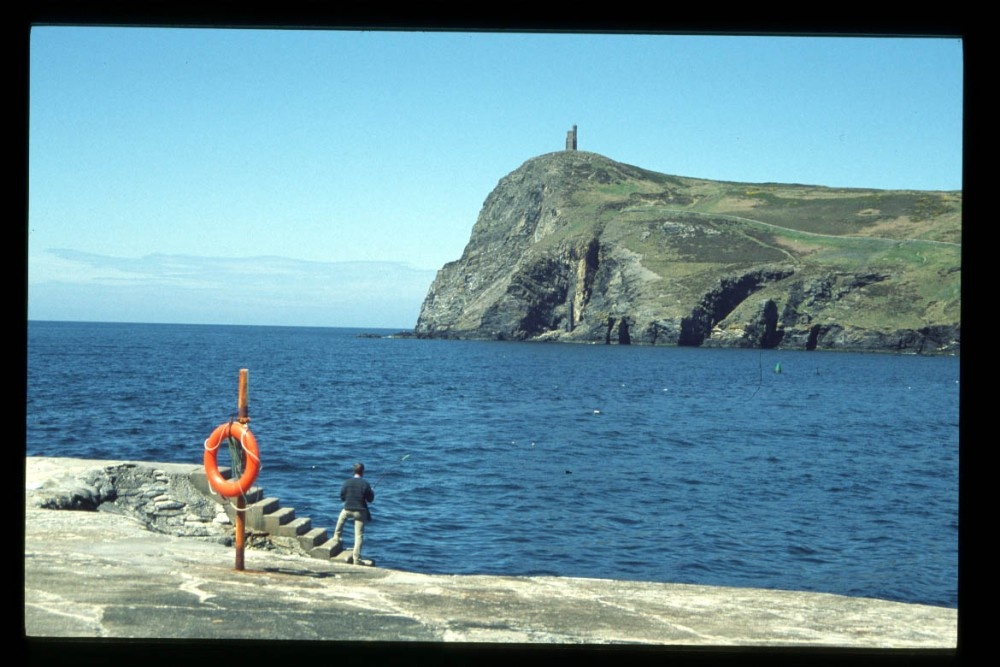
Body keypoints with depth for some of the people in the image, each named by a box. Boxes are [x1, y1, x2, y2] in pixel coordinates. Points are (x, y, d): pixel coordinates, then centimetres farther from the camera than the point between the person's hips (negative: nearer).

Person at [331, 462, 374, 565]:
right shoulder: (365, 484, -12)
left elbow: (342, 497, 4)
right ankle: (356, 559, -3)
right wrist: (372, 493, 15)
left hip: (348, 510, 3)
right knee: (359, 535, 1)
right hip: (360, 511, -3)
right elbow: (370, 499, -5)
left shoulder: (347, 483, -4)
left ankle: (336, 539, 43)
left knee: (341, 518, 39)